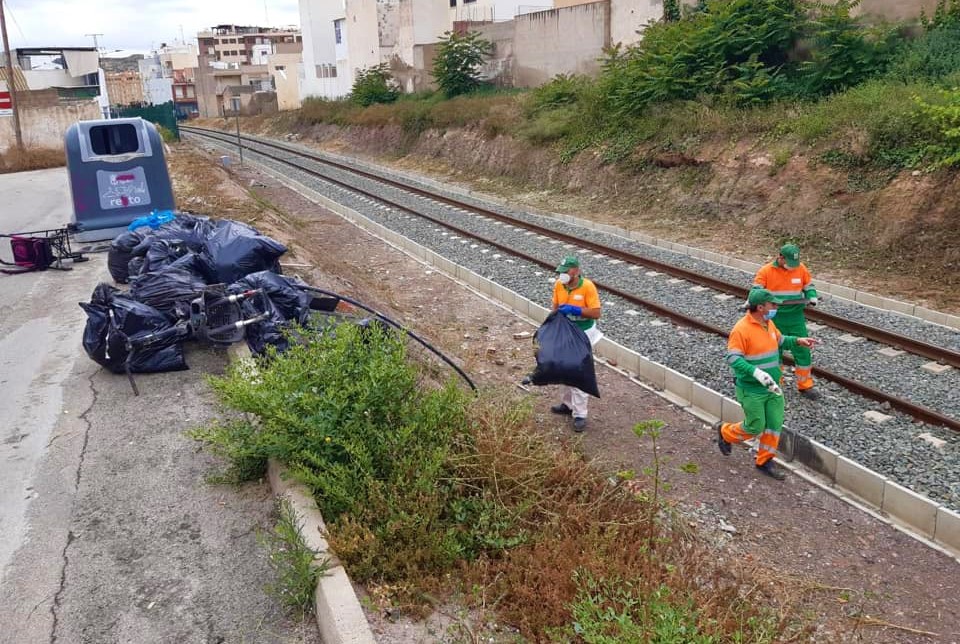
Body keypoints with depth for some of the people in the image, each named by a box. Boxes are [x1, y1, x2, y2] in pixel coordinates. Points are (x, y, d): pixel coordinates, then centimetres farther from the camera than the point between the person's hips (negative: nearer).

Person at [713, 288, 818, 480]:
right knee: (755, 427, 3)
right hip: (752, 390, -7)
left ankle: (765, 461, 24)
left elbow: (780, 341, 23)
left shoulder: (769, 323, 4)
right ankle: (724, 431, 30)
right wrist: (756, 372, -37)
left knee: (775, 425, 9)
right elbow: (733, 358, -26)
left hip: (773, 387, 8)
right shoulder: (741, 329, -22)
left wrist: (798, 341, 6)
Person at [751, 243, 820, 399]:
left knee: (802, 350, 4)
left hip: (796, 318, 2)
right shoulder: (766, 271, -7)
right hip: (774, 319, -2)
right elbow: (756, 291, -6)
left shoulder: (801, 268, 1)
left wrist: (812, 298, -5)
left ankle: (805, 386, 17)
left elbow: (808, 286, 14)